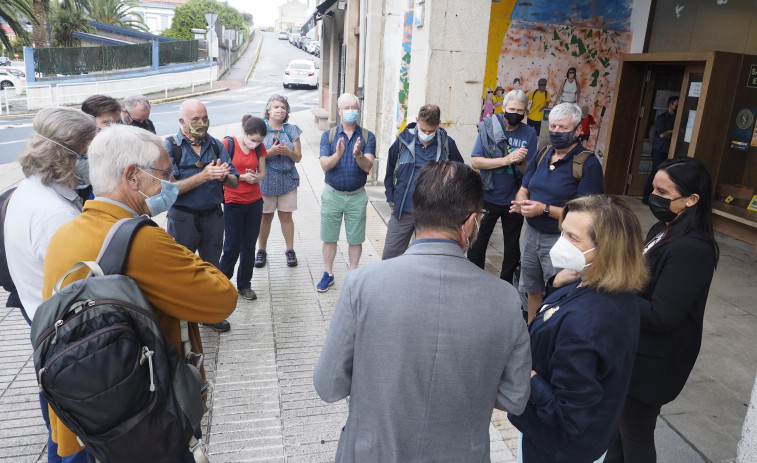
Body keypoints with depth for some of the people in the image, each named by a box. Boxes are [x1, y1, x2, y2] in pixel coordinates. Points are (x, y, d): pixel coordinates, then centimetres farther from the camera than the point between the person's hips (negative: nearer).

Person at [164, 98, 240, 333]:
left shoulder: (216, 145, 2)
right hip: (183, 218, -3)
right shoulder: (170, 147, -8)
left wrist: (224, 176, -21)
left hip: (213, 216, 4)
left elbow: (235, 182, 2)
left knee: (212, 266, 15)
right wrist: (203, 176, -26)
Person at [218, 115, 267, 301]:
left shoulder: (259, 147, 3)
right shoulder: (228, 144, -11)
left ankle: (244, 285, 23)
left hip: (255, 202, 4)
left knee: (249, 246, 10)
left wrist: (255, 177, -13)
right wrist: (242, 177, -20)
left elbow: (262, 173, 9)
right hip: (233, 203, -4)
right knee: (232, 247, 1)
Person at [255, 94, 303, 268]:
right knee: (265, 216, 6)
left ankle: (290, 250, 18)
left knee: (286, 216, 5)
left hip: (287, 180, 2)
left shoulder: (292, 130, 6)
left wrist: (287, 151, -16)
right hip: (265, 180, -1)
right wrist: (271, 152, -20)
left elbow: (298, 157, 4)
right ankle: (262, 251, 22)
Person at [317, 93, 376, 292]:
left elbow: (367, 166, -14)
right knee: (329, 237, 10)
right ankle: (328, 274, 26)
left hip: (357, 195, 0)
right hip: (332, 194, 1)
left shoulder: (367, 137, -2)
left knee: (355, 239, 8)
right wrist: (338, 154, -31)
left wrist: (358, 155, -34)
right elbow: (325, 165, -12)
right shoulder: (328, 135, 0)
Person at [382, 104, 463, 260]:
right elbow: (390, 170, 12)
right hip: (402, 211, 1)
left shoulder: (447, 144, -3)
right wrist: (391, 199, 9)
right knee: (390, 255, 4)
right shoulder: (404, 140, -1)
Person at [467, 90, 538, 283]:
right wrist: (506, 160, -25)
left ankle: (506, 284, 33)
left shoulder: (529, 134, -4)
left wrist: (521, 162, -27)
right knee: (477, 244, 9)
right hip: (488, 199, -1)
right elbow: (475, 161, -17)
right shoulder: (488, 128, -9)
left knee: (512, 246, 15)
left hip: (514, 200, 2)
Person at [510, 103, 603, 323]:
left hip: (561, 240, -6)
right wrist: (521, 203, -12)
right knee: (533, 291, 19)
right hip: (532, 233, 6)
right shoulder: (543, 154, 6)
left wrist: (544, 209, -26)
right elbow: (523, 190, 11)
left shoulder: (588, 164, -14)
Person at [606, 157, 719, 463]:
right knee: (618, 418, 25)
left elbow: (661, 316, -28)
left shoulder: (691, 250, -27)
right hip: (633, 347, 9)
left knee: (635, 433, 11)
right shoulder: (664, 230, 3)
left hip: (651, 361, -9)